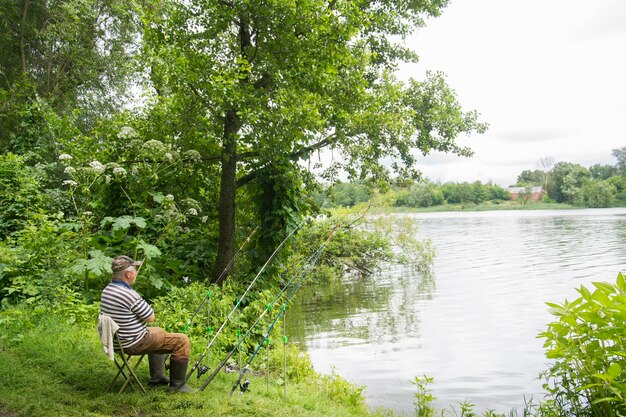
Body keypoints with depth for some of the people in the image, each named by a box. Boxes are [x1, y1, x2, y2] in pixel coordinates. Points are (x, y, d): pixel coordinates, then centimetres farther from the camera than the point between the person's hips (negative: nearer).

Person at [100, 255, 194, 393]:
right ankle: (177, 385, 4)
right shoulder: (129, 295, -28)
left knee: (158, 331, 34)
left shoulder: (106, 290, 2)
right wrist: (142, 303, -1)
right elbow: (151, 318, -14)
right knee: (182, 340, -6)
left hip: (116, 341, 10)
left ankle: (157, 377, 37)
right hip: (133, 344, -10)